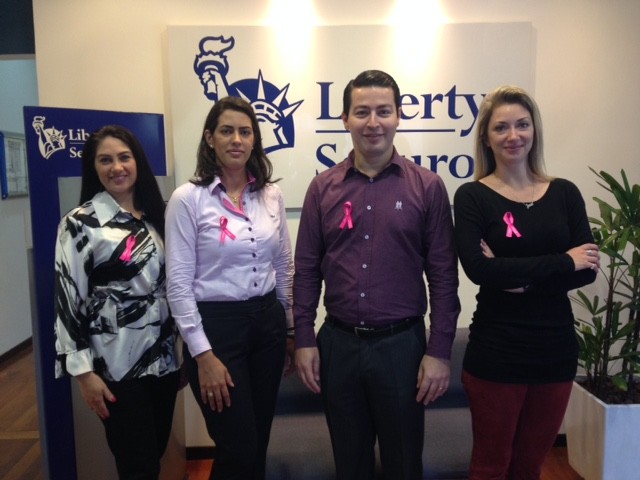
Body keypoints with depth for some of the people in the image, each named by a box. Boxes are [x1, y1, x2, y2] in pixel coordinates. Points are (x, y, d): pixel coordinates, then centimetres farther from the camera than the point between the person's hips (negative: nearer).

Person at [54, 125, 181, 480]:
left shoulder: (155, 215, 7)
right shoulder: (80, 223, -9)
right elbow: (67, 298, -10)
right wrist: (83, 370, -13)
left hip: (163, 356, 5)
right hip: (117, 363, -5)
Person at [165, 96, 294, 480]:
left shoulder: (271, 194, 4)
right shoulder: (188, 198, -10)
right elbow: (179, 284, -10)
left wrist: (291, 326, 13)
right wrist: (203, 354, -13)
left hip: (267, 322, 5)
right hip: (216, 324, -4)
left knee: (258, 444, 16)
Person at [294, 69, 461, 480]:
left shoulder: (427, 187, -4)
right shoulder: (323, 188, 2)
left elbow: (443, 275, -4)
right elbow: (307, 270, 4)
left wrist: (439, 351, -7)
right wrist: (305, 340, 0)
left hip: (401, 343, -2)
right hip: (338, 343, 2)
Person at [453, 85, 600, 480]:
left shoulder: (565, 193, 5)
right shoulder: (472, 196, -5)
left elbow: (588, 269, -3)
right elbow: (478, 269, -19)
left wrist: (520, 277, -17)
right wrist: (562, 262, -15)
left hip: (556, 348, 3)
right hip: (496, 353, -3)